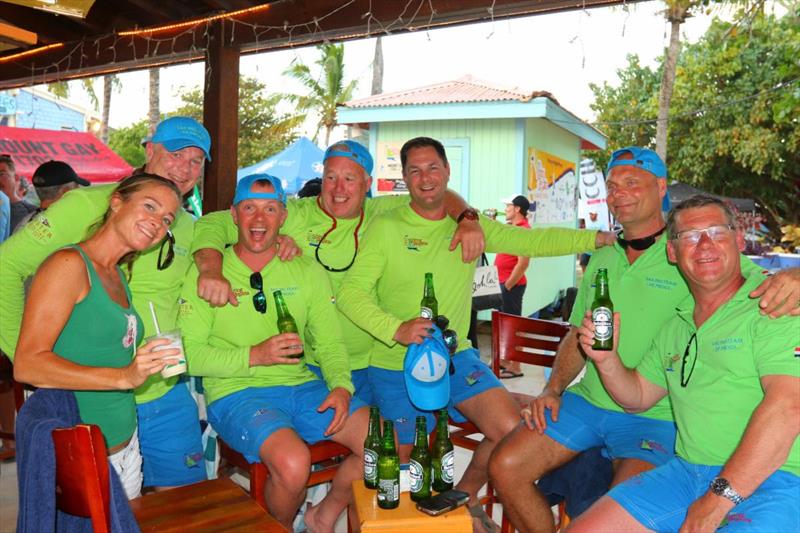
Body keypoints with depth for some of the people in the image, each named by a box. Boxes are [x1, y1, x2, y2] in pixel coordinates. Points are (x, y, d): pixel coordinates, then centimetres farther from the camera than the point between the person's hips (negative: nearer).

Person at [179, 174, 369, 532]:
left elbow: (330, 342, 10)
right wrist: (254, 356, -17)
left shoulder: (309, 272, 11)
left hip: (302, 386, 4)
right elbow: (189, 354, -5)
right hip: (236, 394, -4)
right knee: (293, 461, -32)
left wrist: (341, 386, -10)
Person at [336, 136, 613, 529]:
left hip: (455, 356, 3)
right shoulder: (385, 228, -8)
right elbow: (350, 292, -15)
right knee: (399, 460, 8)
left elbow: (532, 241, 1)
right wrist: (396, 329, -29)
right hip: (396, 366, -2)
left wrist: (601, 238, -7)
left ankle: (464, 498, 15)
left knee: (511, 430, -13)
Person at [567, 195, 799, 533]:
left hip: (771, 480, -5)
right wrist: (606, 359, -1)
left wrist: (719, 499, -21)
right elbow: (636, 398, 21)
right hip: (686, 471, 6)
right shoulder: (675, 327, 14)